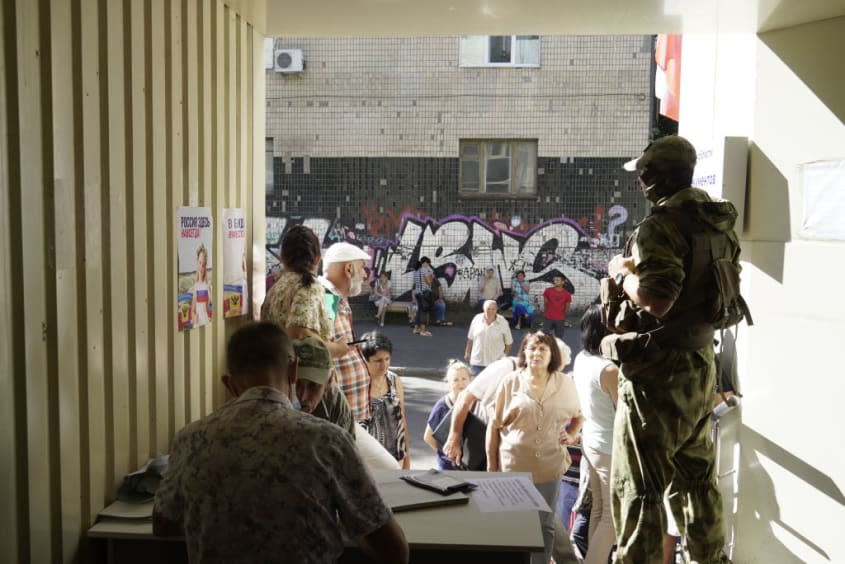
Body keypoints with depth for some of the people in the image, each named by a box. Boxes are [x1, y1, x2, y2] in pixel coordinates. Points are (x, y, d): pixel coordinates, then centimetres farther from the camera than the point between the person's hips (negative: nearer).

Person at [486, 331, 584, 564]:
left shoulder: (565, 384, 3)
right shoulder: (510, 382, -2)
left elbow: (579, 415, 18)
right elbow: (494, 425, 2)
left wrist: (572, 434, -2)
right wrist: (491, 463, 2)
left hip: (549, 466, 1)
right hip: (513, 466, -1)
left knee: (545, 525, 11)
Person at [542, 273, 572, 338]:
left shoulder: (567, 294, -7)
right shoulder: (548, 291, -6)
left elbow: (567, 307, 5)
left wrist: (563, 316, 12)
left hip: (560, 320, 0)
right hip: (548, 318, 0)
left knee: (559, 337, 7)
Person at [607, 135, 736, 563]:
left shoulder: (661, 226, -19)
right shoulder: (716, 220, 9)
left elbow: (655, 300, -28)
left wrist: (622, 271, -10)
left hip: (660, 370, -9)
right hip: (699, 365, 9)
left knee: (637, 487, 2)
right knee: (697, 478, 23)